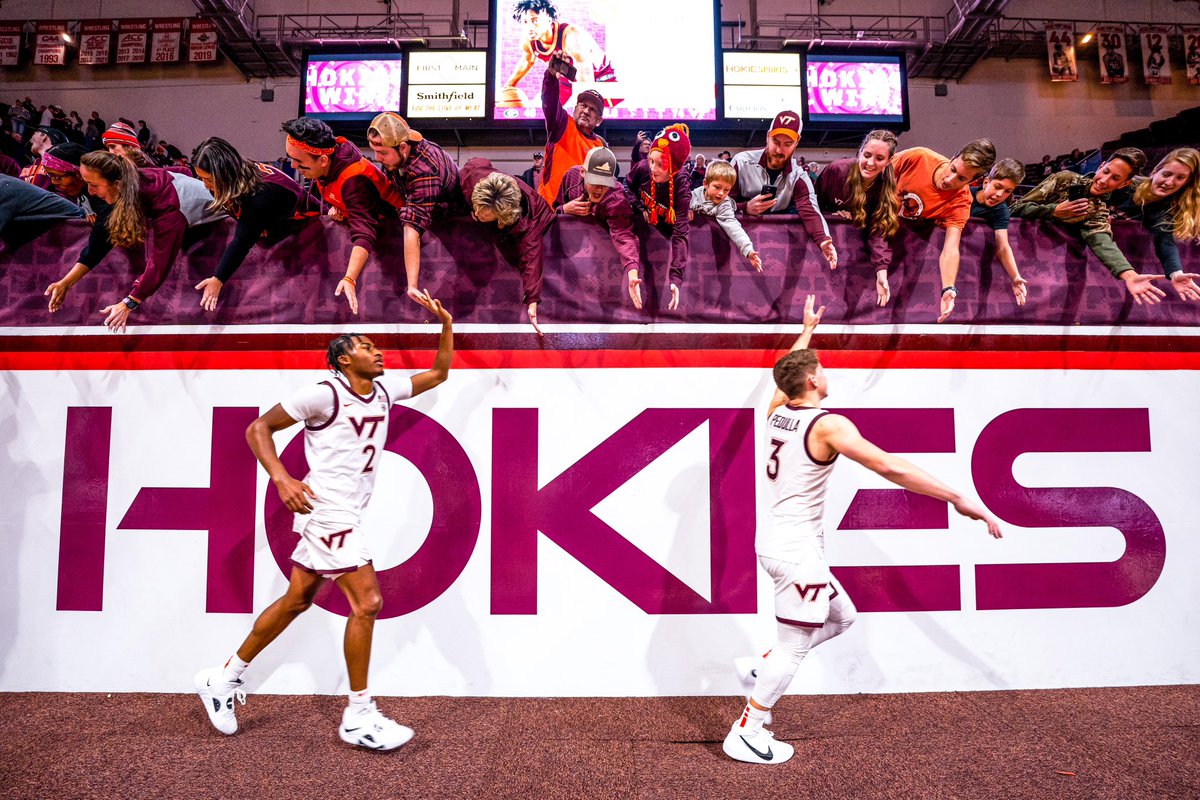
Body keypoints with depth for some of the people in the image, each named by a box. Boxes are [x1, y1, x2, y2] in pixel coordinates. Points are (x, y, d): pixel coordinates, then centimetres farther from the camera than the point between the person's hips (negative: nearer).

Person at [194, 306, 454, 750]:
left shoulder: (385, 390, 9)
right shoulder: (323, 394, -11)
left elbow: (439, 373, 19)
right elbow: (257, 428, -7)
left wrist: (446, 323, 9)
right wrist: (282, 479, -20)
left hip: (346, 513, 8)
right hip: (327, 510, -8)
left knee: (297, 600, 16)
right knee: (367, 601, -10)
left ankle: (224, 678, 34)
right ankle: (359, 717, 2)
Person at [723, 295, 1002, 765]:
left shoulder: (776, 412, 4)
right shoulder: (829, 425, -17)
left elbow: (789, 370, 26)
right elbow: (891, 469, -24)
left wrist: (808, 328, 39)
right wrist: (959, 499, -19)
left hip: (775, 540, 9)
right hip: (797, 549, -9)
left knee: (841, 616, 22)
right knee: (793, 646, 4)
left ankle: (765, 667, 23)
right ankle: (745, 734, 14)